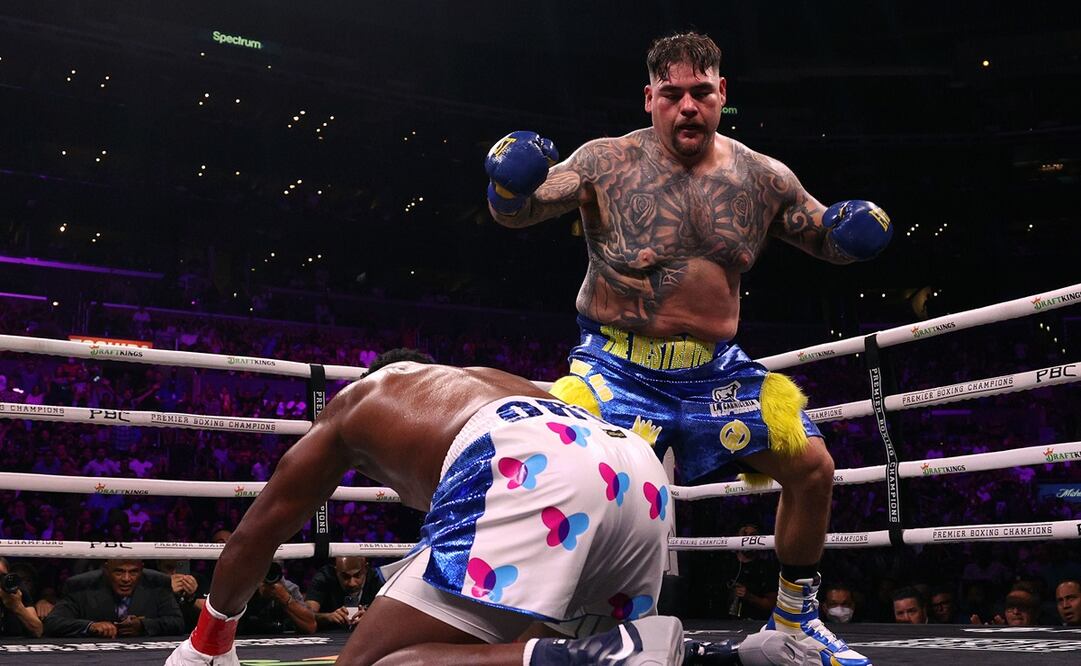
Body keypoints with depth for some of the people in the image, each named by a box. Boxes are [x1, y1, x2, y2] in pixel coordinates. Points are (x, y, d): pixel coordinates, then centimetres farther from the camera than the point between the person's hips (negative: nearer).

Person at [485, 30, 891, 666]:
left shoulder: (764, 177, 1)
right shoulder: (607, 163, -9)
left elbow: (827, 238, 13)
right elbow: (520, 208, -18)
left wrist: (849, 229, -11)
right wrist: (510, 188, -42)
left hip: (715, 368, 4)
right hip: (620, 366, -4)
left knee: (813, 466, 0)